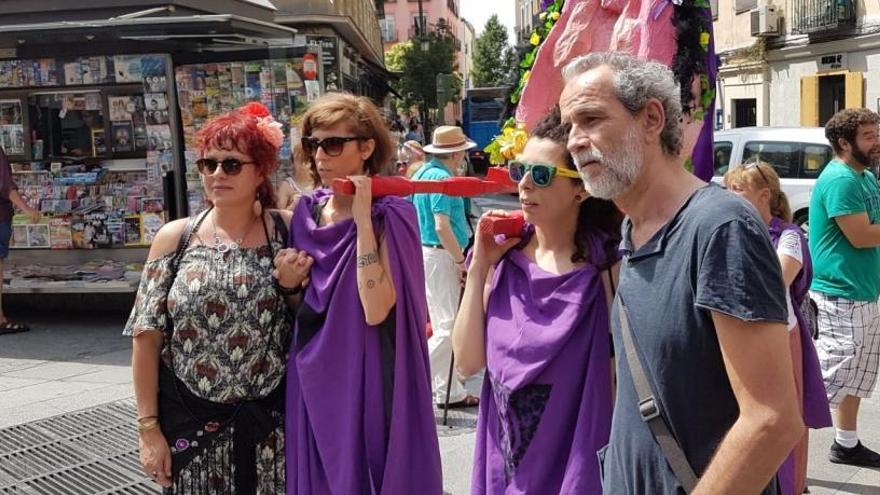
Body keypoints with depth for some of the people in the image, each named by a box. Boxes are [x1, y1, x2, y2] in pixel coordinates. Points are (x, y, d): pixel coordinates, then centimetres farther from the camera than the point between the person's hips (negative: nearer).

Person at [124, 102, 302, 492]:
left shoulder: (287, 231, -3)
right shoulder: (175, 237, -3)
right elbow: (147, 338, -1)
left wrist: (293, 286, -14)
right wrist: (148, 427, -3)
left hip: (270, 420, 0)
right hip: (191, 423, 0)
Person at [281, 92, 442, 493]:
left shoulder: (389, 216, -11)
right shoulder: (306, 213, 5)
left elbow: (376, 310, -26)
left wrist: (363, 220, -23)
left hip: (366, 381, -5)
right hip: (312, 382, 5)